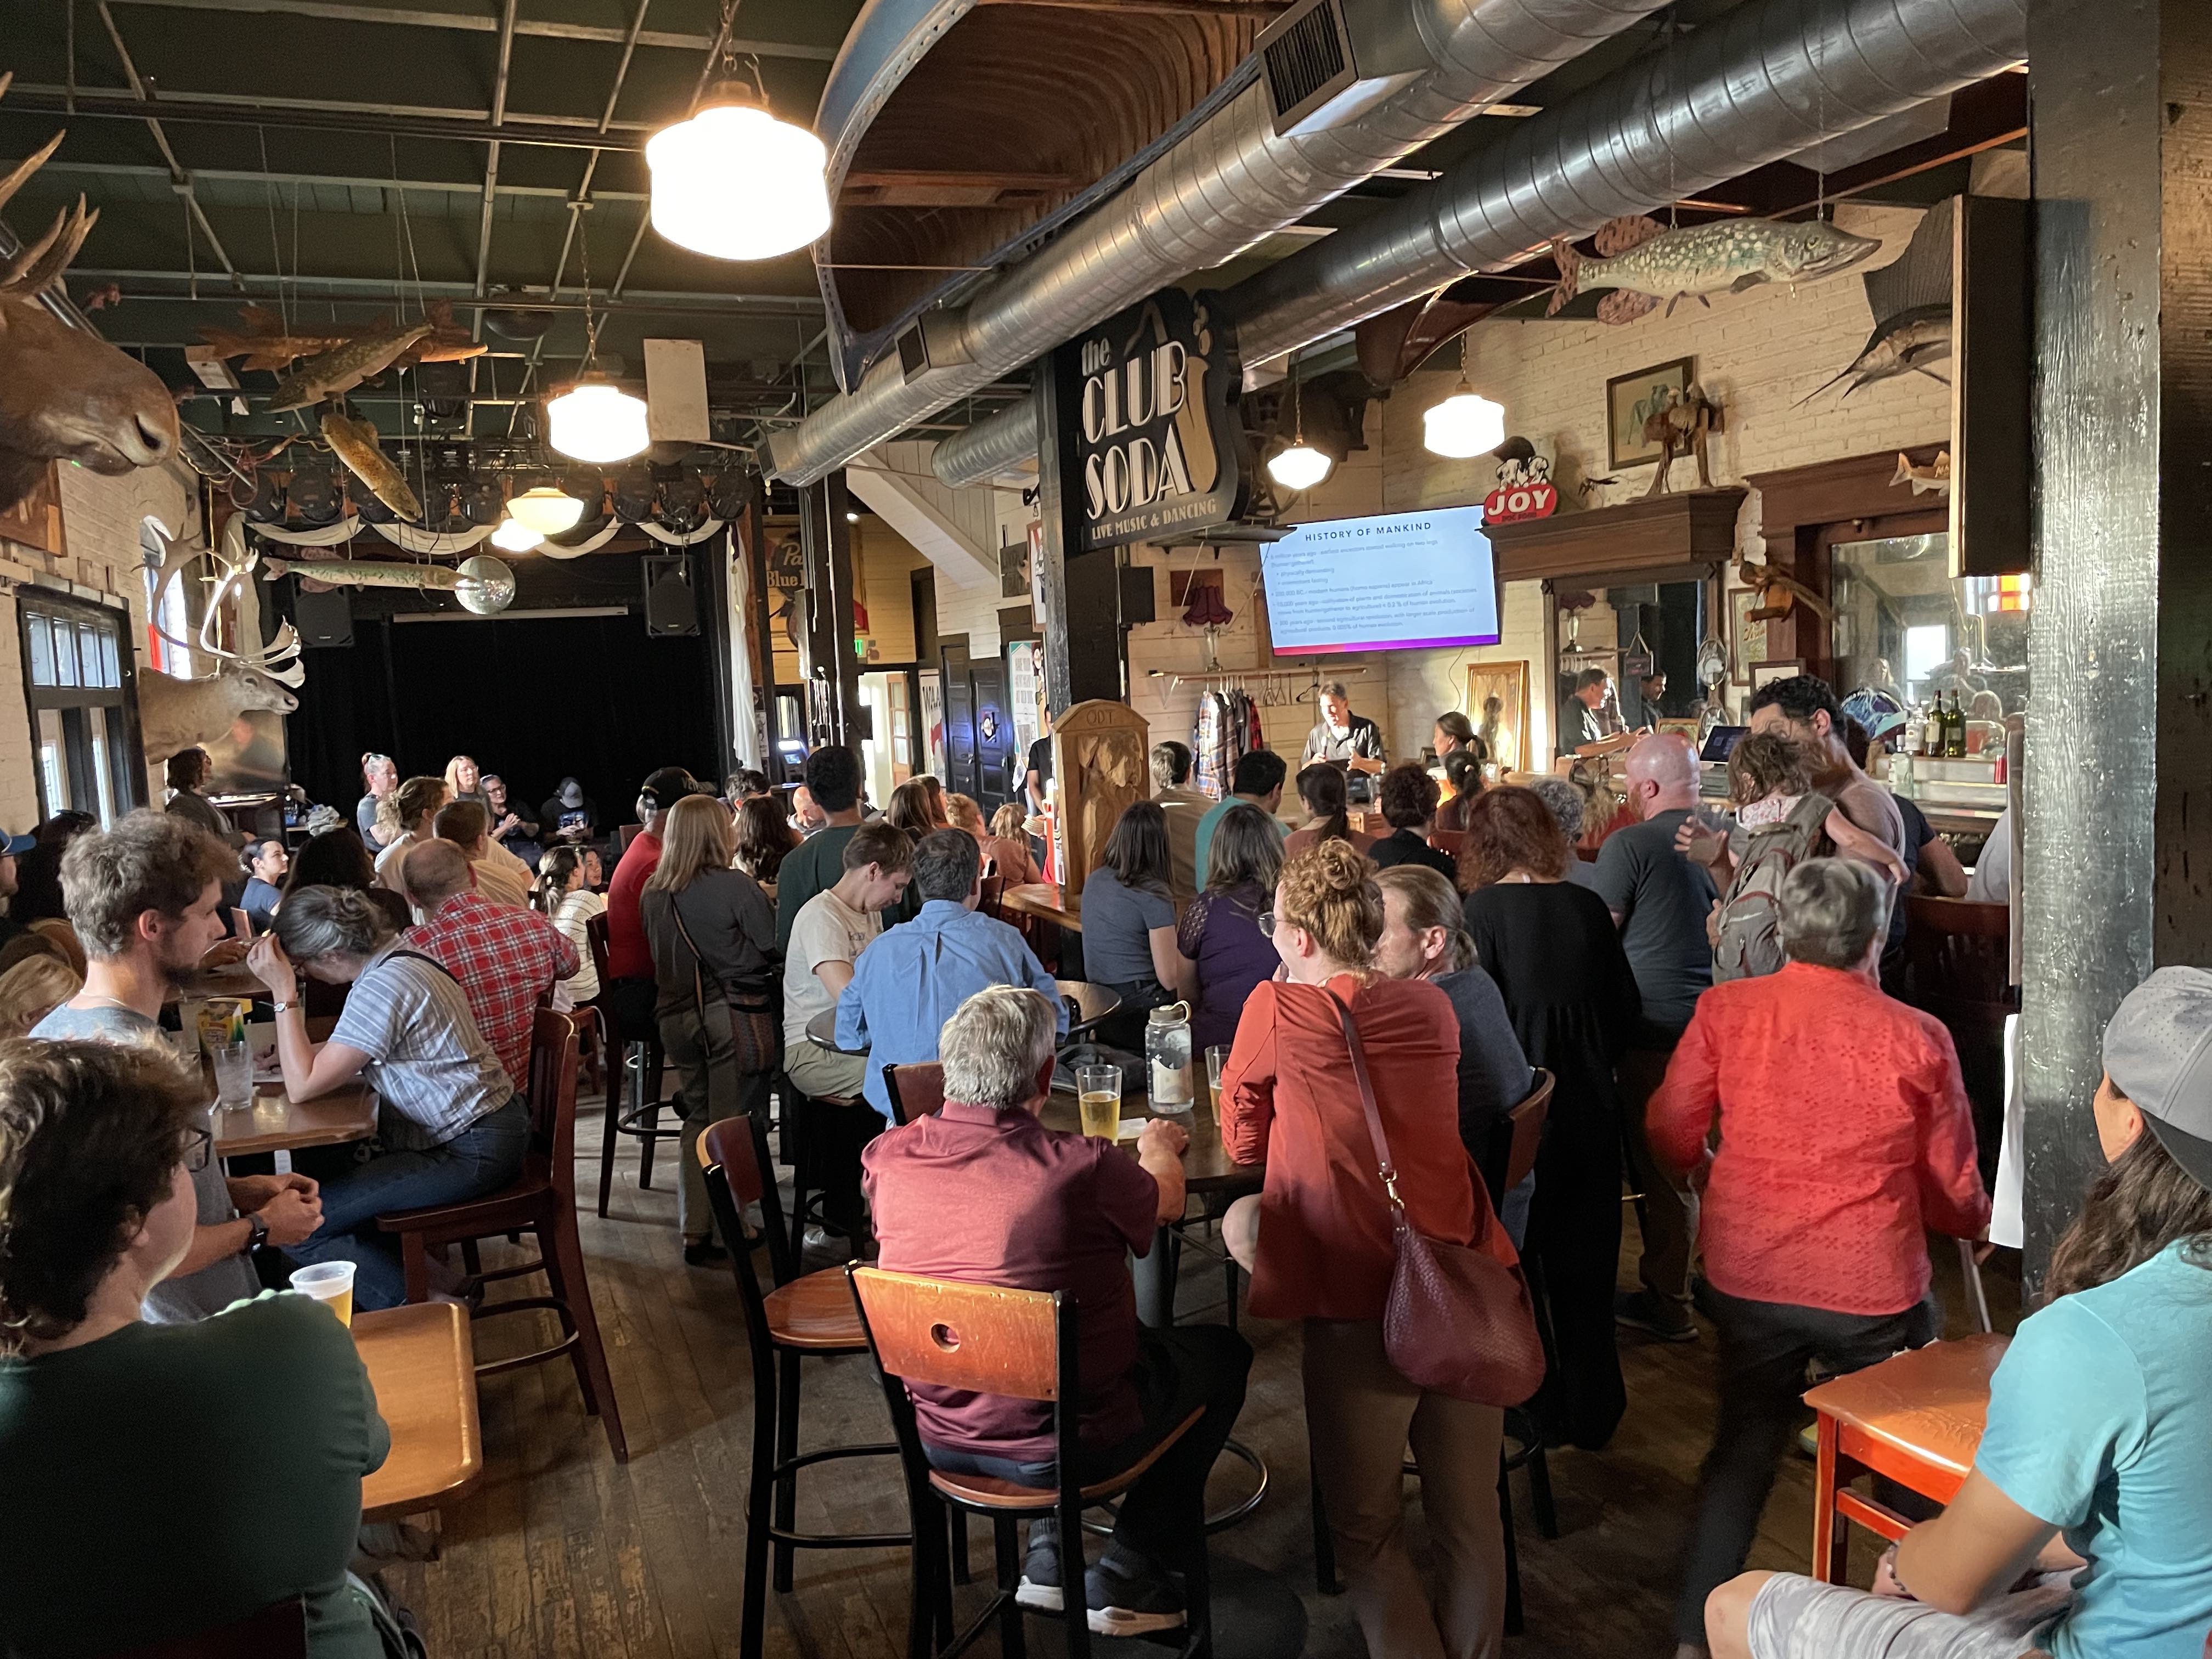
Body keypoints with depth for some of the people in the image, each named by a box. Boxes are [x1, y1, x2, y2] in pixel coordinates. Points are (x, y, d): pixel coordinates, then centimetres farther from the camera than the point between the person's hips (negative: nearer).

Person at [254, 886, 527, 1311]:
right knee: (329, 1167, 23)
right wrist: (299, 1051, 11)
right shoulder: (399, 957, 10)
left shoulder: (383, 986, -21)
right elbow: (348, 1053, 26)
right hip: (481, 1129, 11)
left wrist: (284, 993, -14)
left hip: (469, 1152, -11)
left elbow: (303, 1086, -18)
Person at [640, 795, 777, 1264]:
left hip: (676, 1015, 6)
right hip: (733, 1014, -6)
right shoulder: (736, 886, -13)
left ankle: (695, 1230, 16)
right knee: (733, 1121, 3)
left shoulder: (652, 894, 6)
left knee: (698, 1119, 15)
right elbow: (773, 946, -9)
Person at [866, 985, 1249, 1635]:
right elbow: (1165, 1200, -3)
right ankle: (1125, 1580, 23)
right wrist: (1159, 1146, 20)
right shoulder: (1083, 1167, -26)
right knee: (1222, 1352, 20)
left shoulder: (887, 1158, -15)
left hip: (939, 1436, 5)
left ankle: (1050, 1557, 33)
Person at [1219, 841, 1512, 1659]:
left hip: (1360, 1299, -5)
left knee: (1368, 1531, 14)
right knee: (1471, 1518, 19)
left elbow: (1241, 1140, 9)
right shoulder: (1432, 1007, 7)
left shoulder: (1277, 1008, -6)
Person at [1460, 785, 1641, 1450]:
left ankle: (1533, 1409, 22)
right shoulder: (1588, 906, -3)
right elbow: (1627, 1010, 4)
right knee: (1586, 1267, 17)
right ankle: (1591, 1412, 29)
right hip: (1590, 1111, 4)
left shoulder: (1483, 910, -15)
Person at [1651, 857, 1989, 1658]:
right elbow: (1956, 1198, -3)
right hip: (1872, 1289, -2)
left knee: (1743, 1445, 20)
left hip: (1747, 1277, 2)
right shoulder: (1918, 1037, -12)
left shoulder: (1725, 1010, -9)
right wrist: (1973, 1224, 20)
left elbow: (1672, 1140, -3)